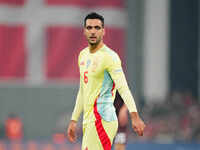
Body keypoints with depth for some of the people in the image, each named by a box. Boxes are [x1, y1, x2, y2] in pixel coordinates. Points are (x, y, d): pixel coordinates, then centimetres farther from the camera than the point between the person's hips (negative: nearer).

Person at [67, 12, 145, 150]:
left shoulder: (109, 56, -11)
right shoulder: (83, 55, 15)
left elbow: (123, 88, -20)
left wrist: (134, 116, -31)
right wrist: (74, 120, 23)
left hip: (102, 120, -8)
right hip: (88, 121, 8)